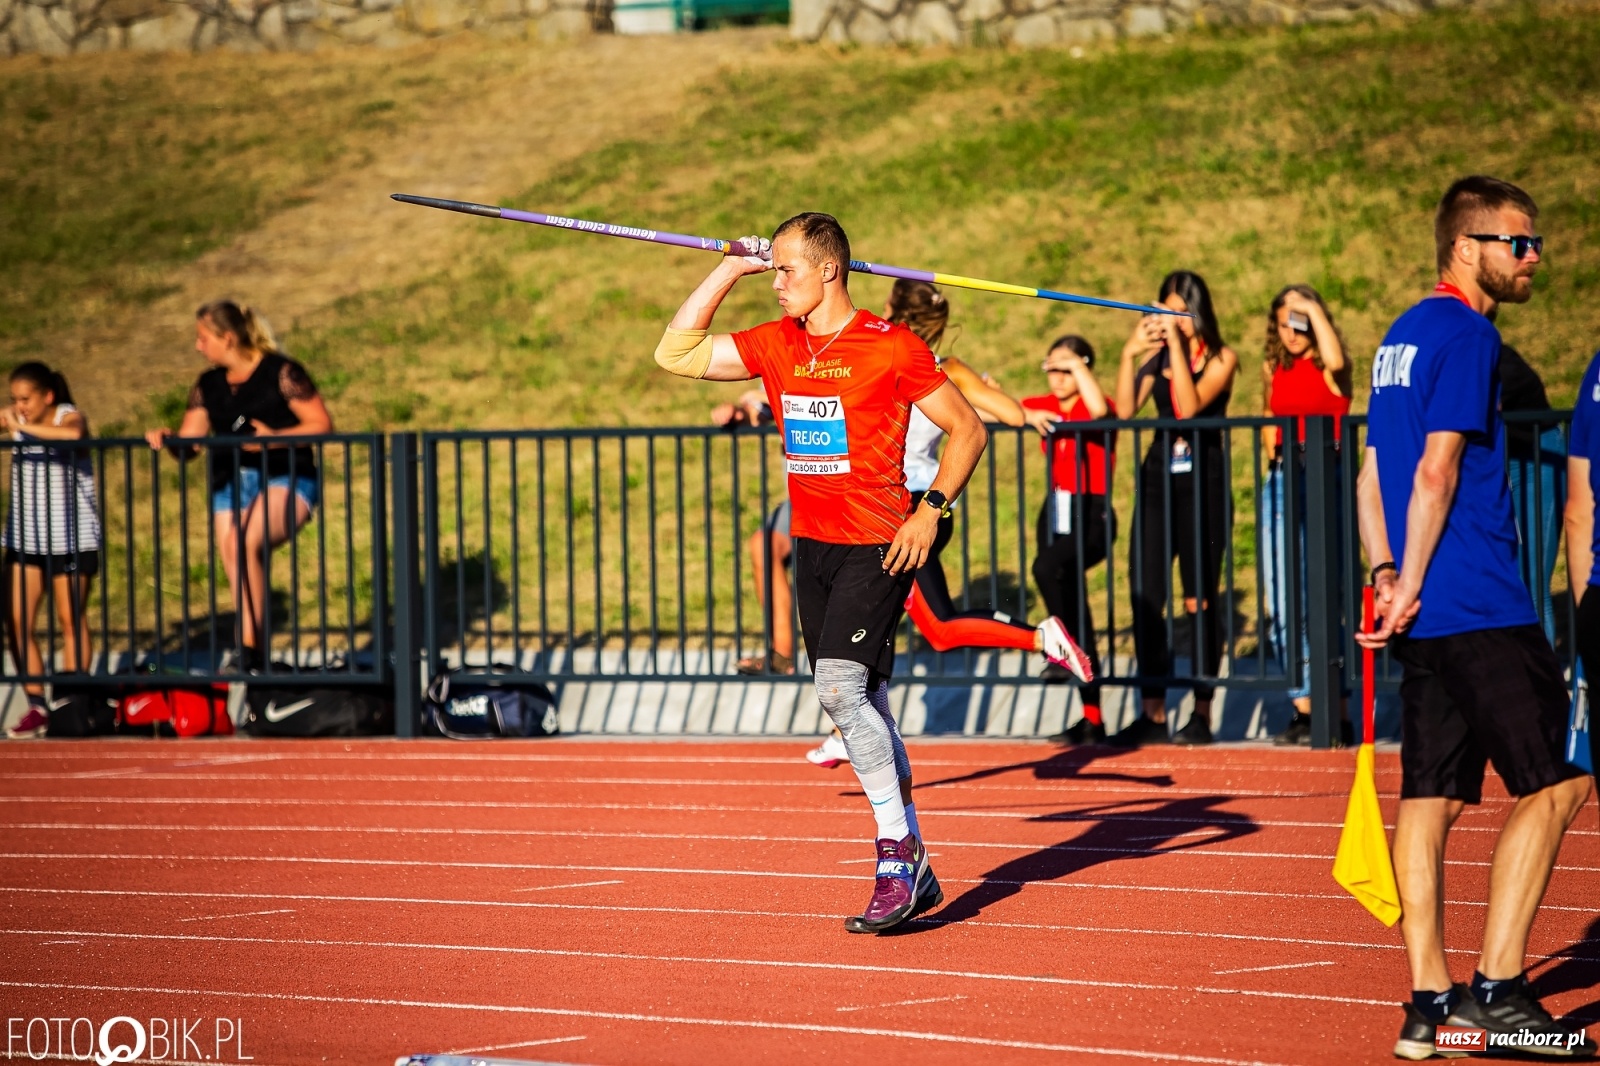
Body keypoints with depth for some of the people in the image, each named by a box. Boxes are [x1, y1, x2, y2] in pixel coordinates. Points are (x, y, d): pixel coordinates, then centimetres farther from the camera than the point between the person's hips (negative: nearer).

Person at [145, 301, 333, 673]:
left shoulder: (280, 373, -6)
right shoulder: (209, 385, 12)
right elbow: (189, 443, 11)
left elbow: (322, 425, -8)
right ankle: (257, 658, 6)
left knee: (245, 542, -31)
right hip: (230, 485, 7)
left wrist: (274, 437, -20)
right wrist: (166, 438, -11)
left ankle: (250, 644, -27)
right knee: (237, 570, -1)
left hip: (285, 480, -7)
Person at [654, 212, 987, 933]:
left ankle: (896, 855, -13)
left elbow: (967, 428, -5)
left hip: (876, 547, -7)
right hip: (812, 544, 7)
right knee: (862, 704, 9)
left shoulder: (891, 347, -10)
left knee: (840, 688, -21)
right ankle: (915, 872, 16)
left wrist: (930, 510, -15)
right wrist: (730, 270, 7)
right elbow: (676, 353, 11)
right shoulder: (777, 344, 9)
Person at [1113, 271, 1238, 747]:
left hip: (1203, 483, -4)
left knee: (1199, 600, 0)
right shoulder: (1156, 355, 7)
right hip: (1158, 479, 4)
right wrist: (1129, 355, -15)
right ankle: (1152, 714, 4)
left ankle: (1201, 714, 6)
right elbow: (1125, 409, -6)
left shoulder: (1221, 359, -2)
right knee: (1145, 597, -1)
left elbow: (1190, 404, -19)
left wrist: (1177, 342, -19)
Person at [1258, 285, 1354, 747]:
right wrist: (1272, 454, 10)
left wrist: (1312, 308, -16)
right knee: (1282, 603, 3)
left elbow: (1334, 358, -25)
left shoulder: (1329, 371, -1)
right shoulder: (1275, 370, 15)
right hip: (1282, 481, 6)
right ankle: (1304, 708, 9)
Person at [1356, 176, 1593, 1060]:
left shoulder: (1404, 334, 19)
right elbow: (1438, 470, -17)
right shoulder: (1467, 333, -10)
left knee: (1430, 797, 6)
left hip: (1426, 613, 9)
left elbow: (1373, 474, 19)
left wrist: (1387, 574, 10)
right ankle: (1497, 988, -8)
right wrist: (1410, 586, -13)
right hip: (1479, 610, -9)